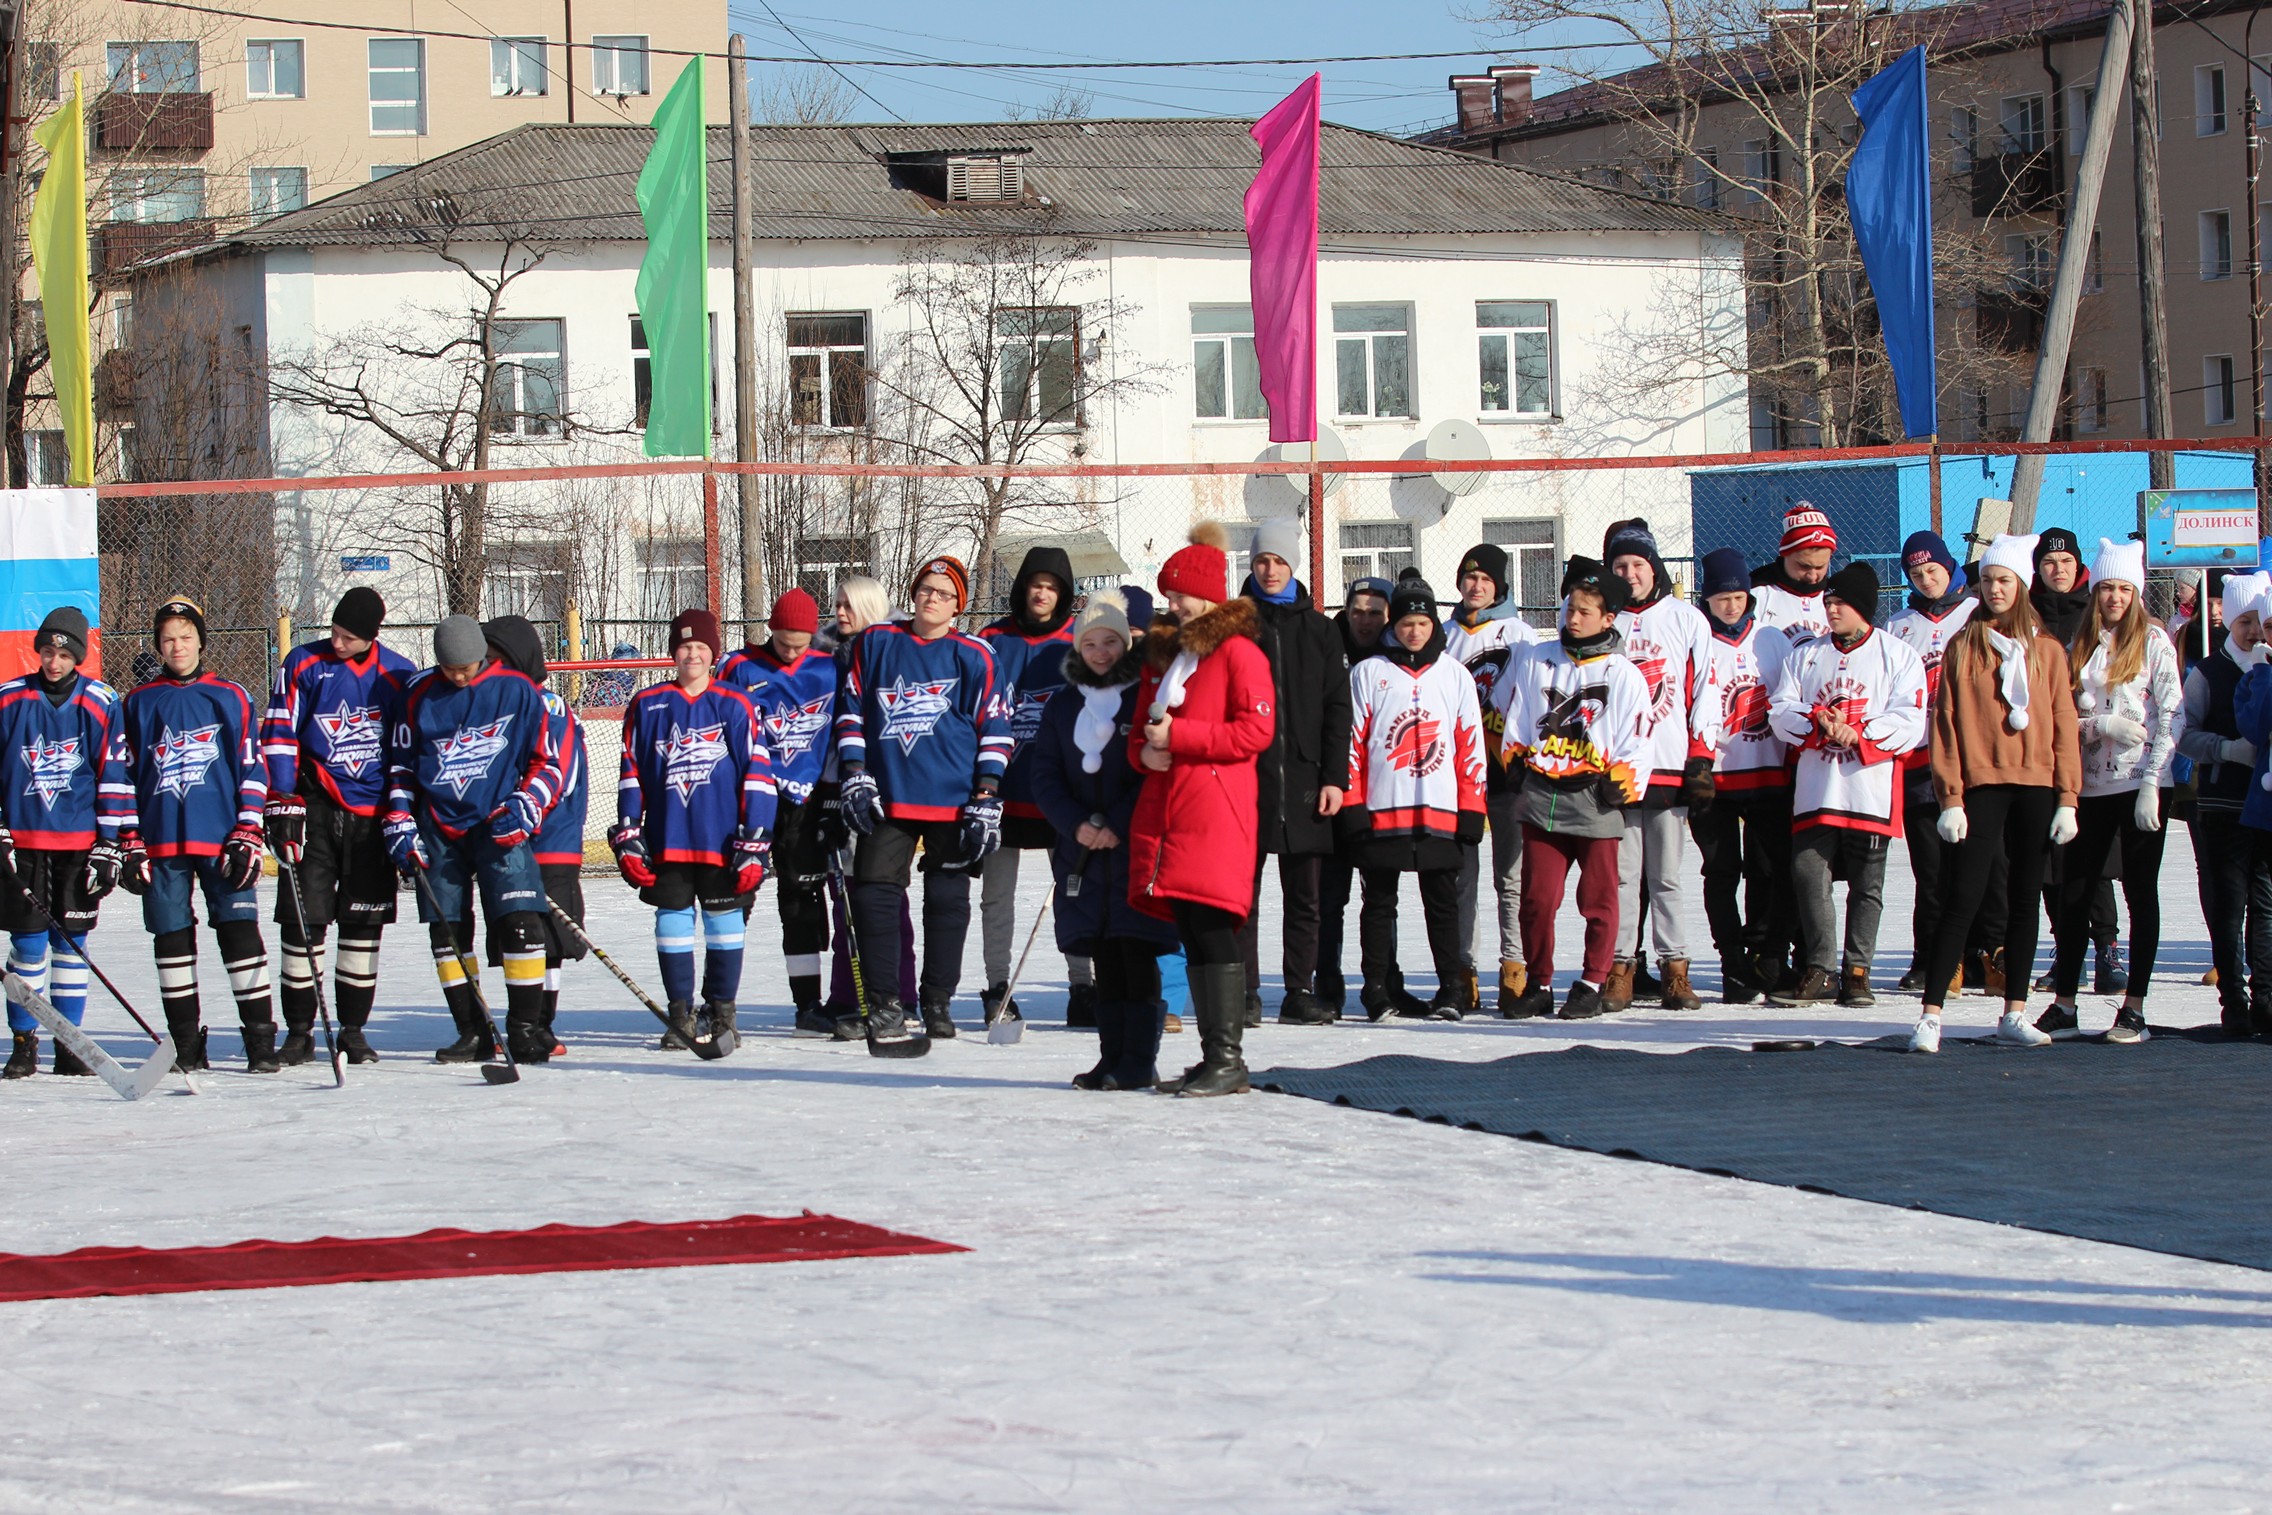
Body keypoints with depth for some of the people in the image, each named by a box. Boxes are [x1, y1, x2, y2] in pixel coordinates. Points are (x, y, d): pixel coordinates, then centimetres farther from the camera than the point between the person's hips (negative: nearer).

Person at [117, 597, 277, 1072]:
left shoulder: (230, 698, 6)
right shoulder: (138, 704, 11)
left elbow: (252, 770, 5)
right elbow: (125, 778, 13)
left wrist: (247, 837, -3)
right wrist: (130, 845, 6)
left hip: (221, 840, -2)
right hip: (161, 843, 2)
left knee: (240, 934, -8)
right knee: (171, 939, 4)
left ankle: (260, 1041, -6)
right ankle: (186, 1044, 11)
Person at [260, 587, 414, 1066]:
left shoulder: (399, 675, 3)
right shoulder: (303, 665, 0)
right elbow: (278, 736, -1)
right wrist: (282, 805, -9)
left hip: (373, 816, 1)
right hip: (316, 809, -1)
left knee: (363, 926, 4)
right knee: (302, 921, -3)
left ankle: (354, 1029, 13)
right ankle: (298, 1032, 4)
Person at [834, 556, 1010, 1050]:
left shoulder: (972, 657, 2)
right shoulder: (875, 644, 8)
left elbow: (994, 728, 2)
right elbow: (852, 711, 12)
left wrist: (986, 799, -4)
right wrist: (855, 776, 3)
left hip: (952, 800, -1)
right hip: (887, 797, 1)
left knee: (947, 899, 7)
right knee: (874, 894, -9)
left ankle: (937, 1001, 20)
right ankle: (883, 1009, -6)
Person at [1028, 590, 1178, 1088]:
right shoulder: (1064, 706, 13)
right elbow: (1045, 775, 9)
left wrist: (1117, 826, -14)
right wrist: (1076, 825, -7)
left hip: (1138, 848, -4)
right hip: (1083, 852, 4)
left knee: (1137, 952, -7)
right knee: (1104, 958, 6)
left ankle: (1140, 1060, -4)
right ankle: (1112, 1059, 9)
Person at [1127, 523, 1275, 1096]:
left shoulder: (1238, 651, -2)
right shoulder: (1163, 654, 21)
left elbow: (1256, 731, -12)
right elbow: (1141, 730, 25)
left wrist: (1177, 736, -12)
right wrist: (1145, 750, 0)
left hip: (1215, 809, -7)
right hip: (1163, 807, 7)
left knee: (1211, 928, -11)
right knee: (1190, 934, 6)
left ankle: (1228, 1058, -10)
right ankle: (1211, 1058, 9)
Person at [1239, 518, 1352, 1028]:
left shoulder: (1320, 631, 12)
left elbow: (1337, 710, 9)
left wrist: (1335, 777, 0)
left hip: (1302, 779, 2)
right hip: (1244, 777, -2)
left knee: (1304, 897, 4)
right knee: (1243, 893, -2)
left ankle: (1300, 993, 8)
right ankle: (1245, 994, 1)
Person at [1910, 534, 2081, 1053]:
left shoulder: (2048, 650, 8)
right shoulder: (1963, 647, 4)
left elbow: (2064, 727, 7)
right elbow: (1946, 724, 1)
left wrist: (2067, 799, 0)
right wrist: (1950, 797, -7)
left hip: (2036, 786, 2)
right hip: (1981, 785, -2)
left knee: (2024, 898, 7)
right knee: (1962, 897, -9)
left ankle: (2014, 1014, 14)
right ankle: (1931, 1015, -10)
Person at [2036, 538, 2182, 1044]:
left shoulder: (2153, 641, -2)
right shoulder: (2079, 646, 11)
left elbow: (2171, 715, -7)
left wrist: (2150, 784, -13)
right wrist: (2104, 724, -12)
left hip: (2140, 785, -4)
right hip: (2091, 784, 4)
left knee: (2140, 892, -1)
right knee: (2075, 893, 5)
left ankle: (2134, 1008, 3)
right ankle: (2063, 1006, 10)